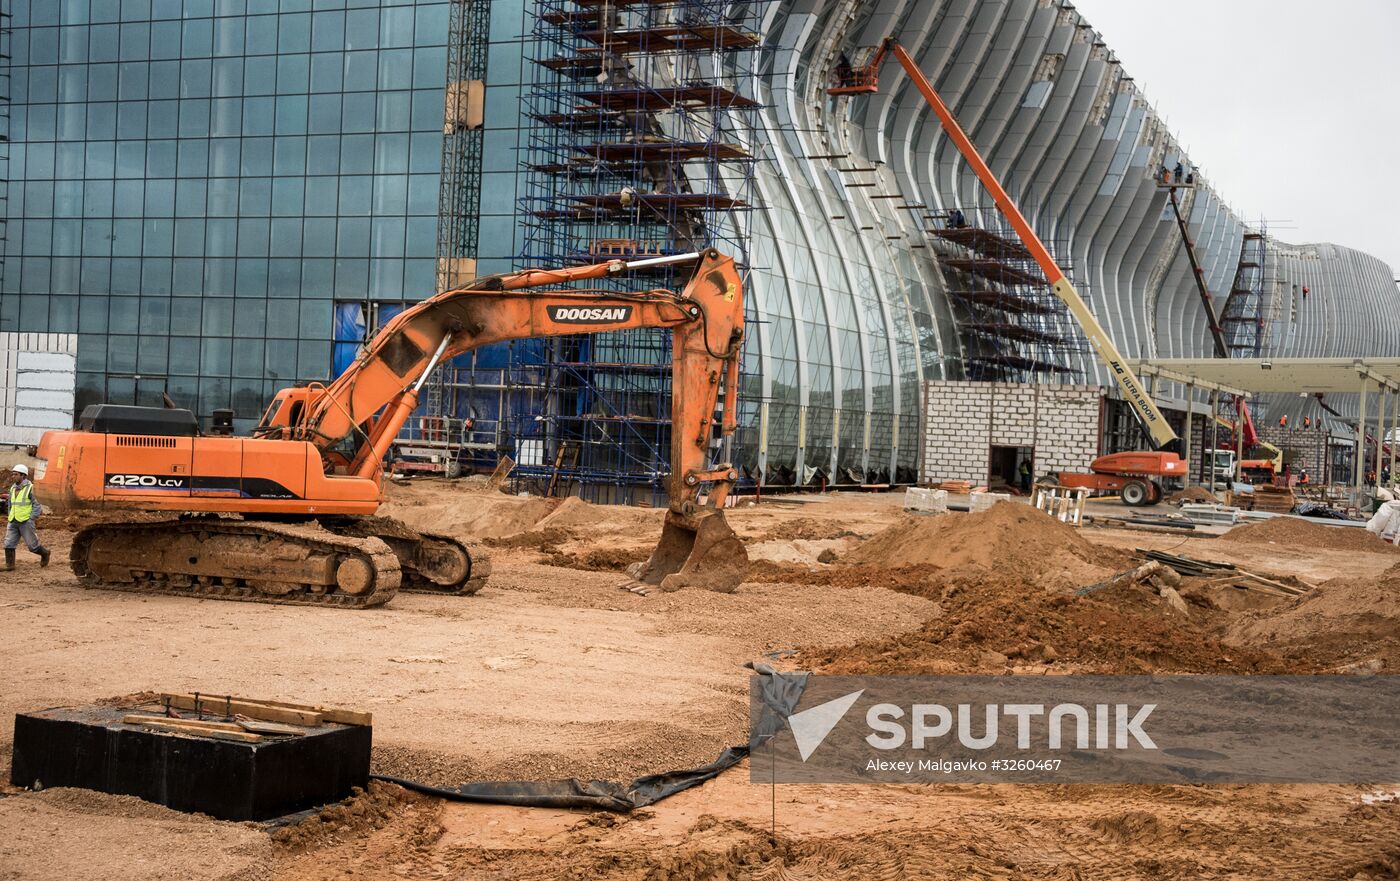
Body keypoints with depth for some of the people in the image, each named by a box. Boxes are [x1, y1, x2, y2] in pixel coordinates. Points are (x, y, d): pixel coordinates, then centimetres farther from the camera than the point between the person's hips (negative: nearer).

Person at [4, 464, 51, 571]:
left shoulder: (30, 488, -10)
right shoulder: (13, 488, 9)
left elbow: (36, 505, -11)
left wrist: (31, 519, -17)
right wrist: (9, 518, 15)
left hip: (26, 521, -5)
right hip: (13, 522, 6)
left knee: (32, 545, 2)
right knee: (9, 544, -6)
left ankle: (44, 553, 29)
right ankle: (9, 565, -2)